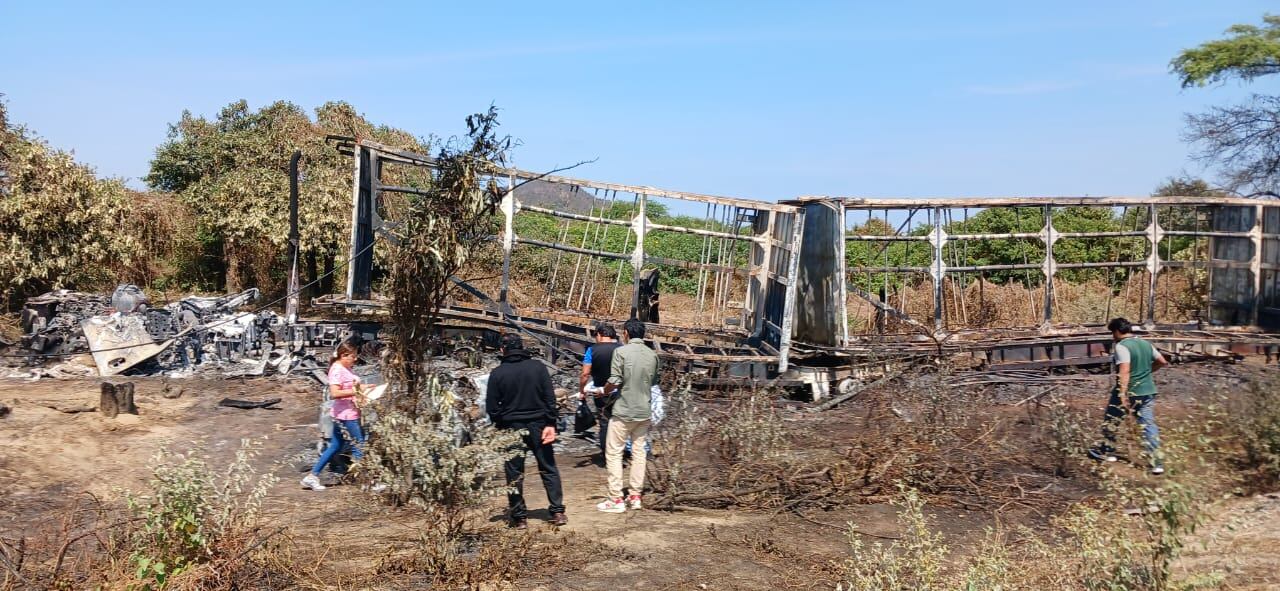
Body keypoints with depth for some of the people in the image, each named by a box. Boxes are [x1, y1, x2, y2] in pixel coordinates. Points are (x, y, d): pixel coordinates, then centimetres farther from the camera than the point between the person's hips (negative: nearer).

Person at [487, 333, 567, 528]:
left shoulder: (497, 373, -5)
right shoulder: (538, 366, -2)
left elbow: (491, 406, -3)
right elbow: (550, 397, -5)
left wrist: (499, 425, 11)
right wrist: (550, 424, -3)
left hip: (512, 428, -1)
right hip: (538, 426, 1)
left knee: (514, 474, 7)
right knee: (549, 469, 10)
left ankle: (519, 516, 9)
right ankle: (557, 511, 9)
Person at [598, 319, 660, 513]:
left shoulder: (621, 351, -12)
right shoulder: (652, 355, 4)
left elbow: (614, 381, -16)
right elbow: (653, 383, 12)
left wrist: (604, 392, 3)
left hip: (624, 411, -5)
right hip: (645, 411, 5)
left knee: (613, 453, 3)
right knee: (639, 452, 13)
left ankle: (616, 499, 2)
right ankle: (635, 496, 17)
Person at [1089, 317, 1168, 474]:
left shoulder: (1122, 346, -14)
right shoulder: (1146, 344, 10)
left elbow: (1125, 370, -25)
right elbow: (1162, 361, 20)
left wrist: (1123, 394, -30)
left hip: (1129, 392, -6)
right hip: (1148, 391, 6)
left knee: (1110, 420, 14)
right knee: (1149, 425, 6)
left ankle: (1107, 452, 28)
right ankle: (1157, 462, 0)